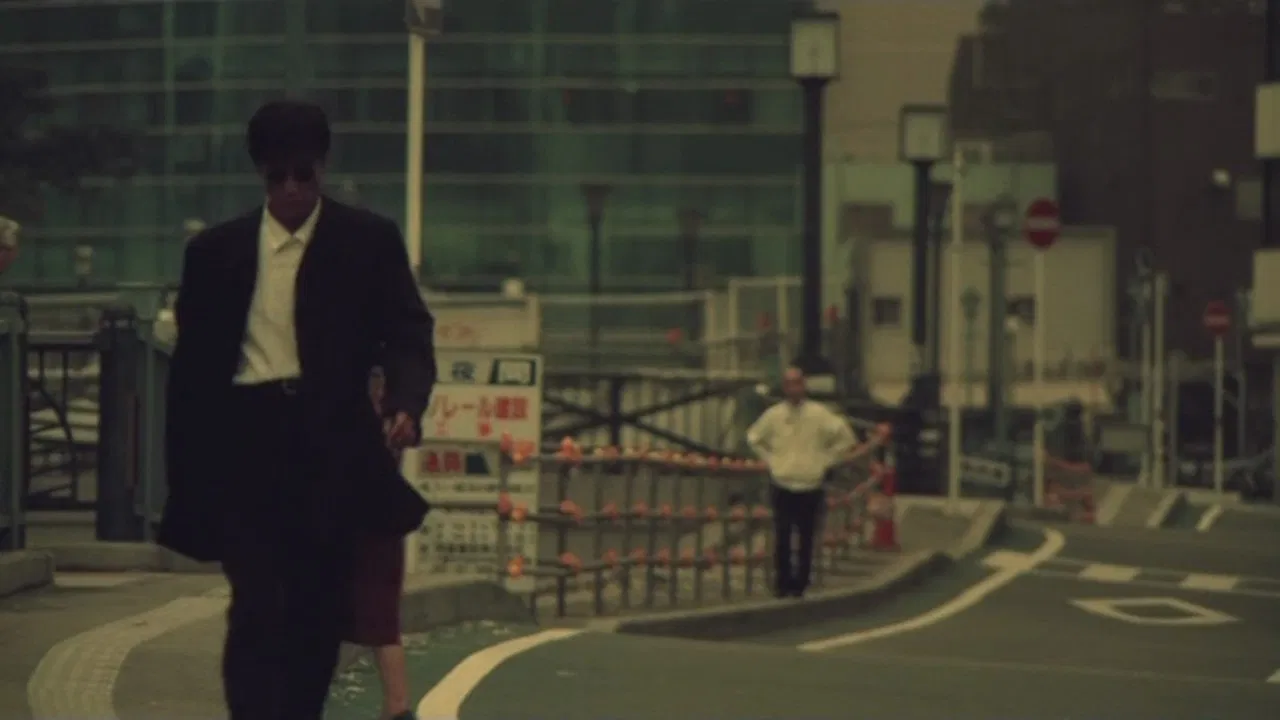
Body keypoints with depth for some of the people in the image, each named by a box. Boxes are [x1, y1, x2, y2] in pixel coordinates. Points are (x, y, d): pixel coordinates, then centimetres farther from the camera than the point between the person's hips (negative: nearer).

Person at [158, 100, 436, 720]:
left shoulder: (370, 242, 6)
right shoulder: (215, 251, 9)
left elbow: (408, 335, 0)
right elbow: (190, 368, 10)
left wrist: (406, 402, -22)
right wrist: (183, 477, 6)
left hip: (329, 444, 1)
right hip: (245, 446, -1)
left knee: (319, 615, 7)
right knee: (257, 609, -11)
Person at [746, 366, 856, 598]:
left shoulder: (819, 414, -3)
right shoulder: (774, 414, 2)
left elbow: (845, 437, 1)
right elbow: (754, 438, 18)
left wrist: (826, 459, -2)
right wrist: (770, 459, 8)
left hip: (810, 486, -1)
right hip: (782, 486, 1)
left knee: (806, 539, 3)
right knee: (782, 538, -4)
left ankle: (800, 584, 14)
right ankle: (782, 583, 6)